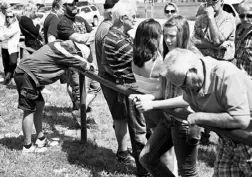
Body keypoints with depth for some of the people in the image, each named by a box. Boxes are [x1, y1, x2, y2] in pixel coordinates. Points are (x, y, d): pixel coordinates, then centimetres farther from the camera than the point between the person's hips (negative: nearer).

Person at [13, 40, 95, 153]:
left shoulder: (60, 45, 9)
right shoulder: (63, 51, -18)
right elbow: (85, 66, -11)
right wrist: (90, 66, 9)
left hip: (24, 72, 10)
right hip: (26, 75, -10)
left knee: (40, 104, 16)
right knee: (29, 111, -2)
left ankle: (41, 139, 26)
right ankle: (27, 146, 7)